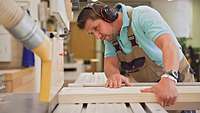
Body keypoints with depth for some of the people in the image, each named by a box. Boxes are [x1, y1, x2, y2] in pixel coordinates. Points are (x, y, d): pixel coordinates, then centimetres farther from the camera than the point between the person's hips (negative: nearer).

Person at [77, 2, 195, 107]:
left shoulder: (142, 15, -19)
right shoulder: (109, 37, 1)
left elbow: (168, 43, -32)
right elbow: (110, 63, -6)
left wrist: (168, 79, -47)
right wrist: (114, 74, -29)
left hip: (176, 82, -5)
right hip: (147, 89, 5)